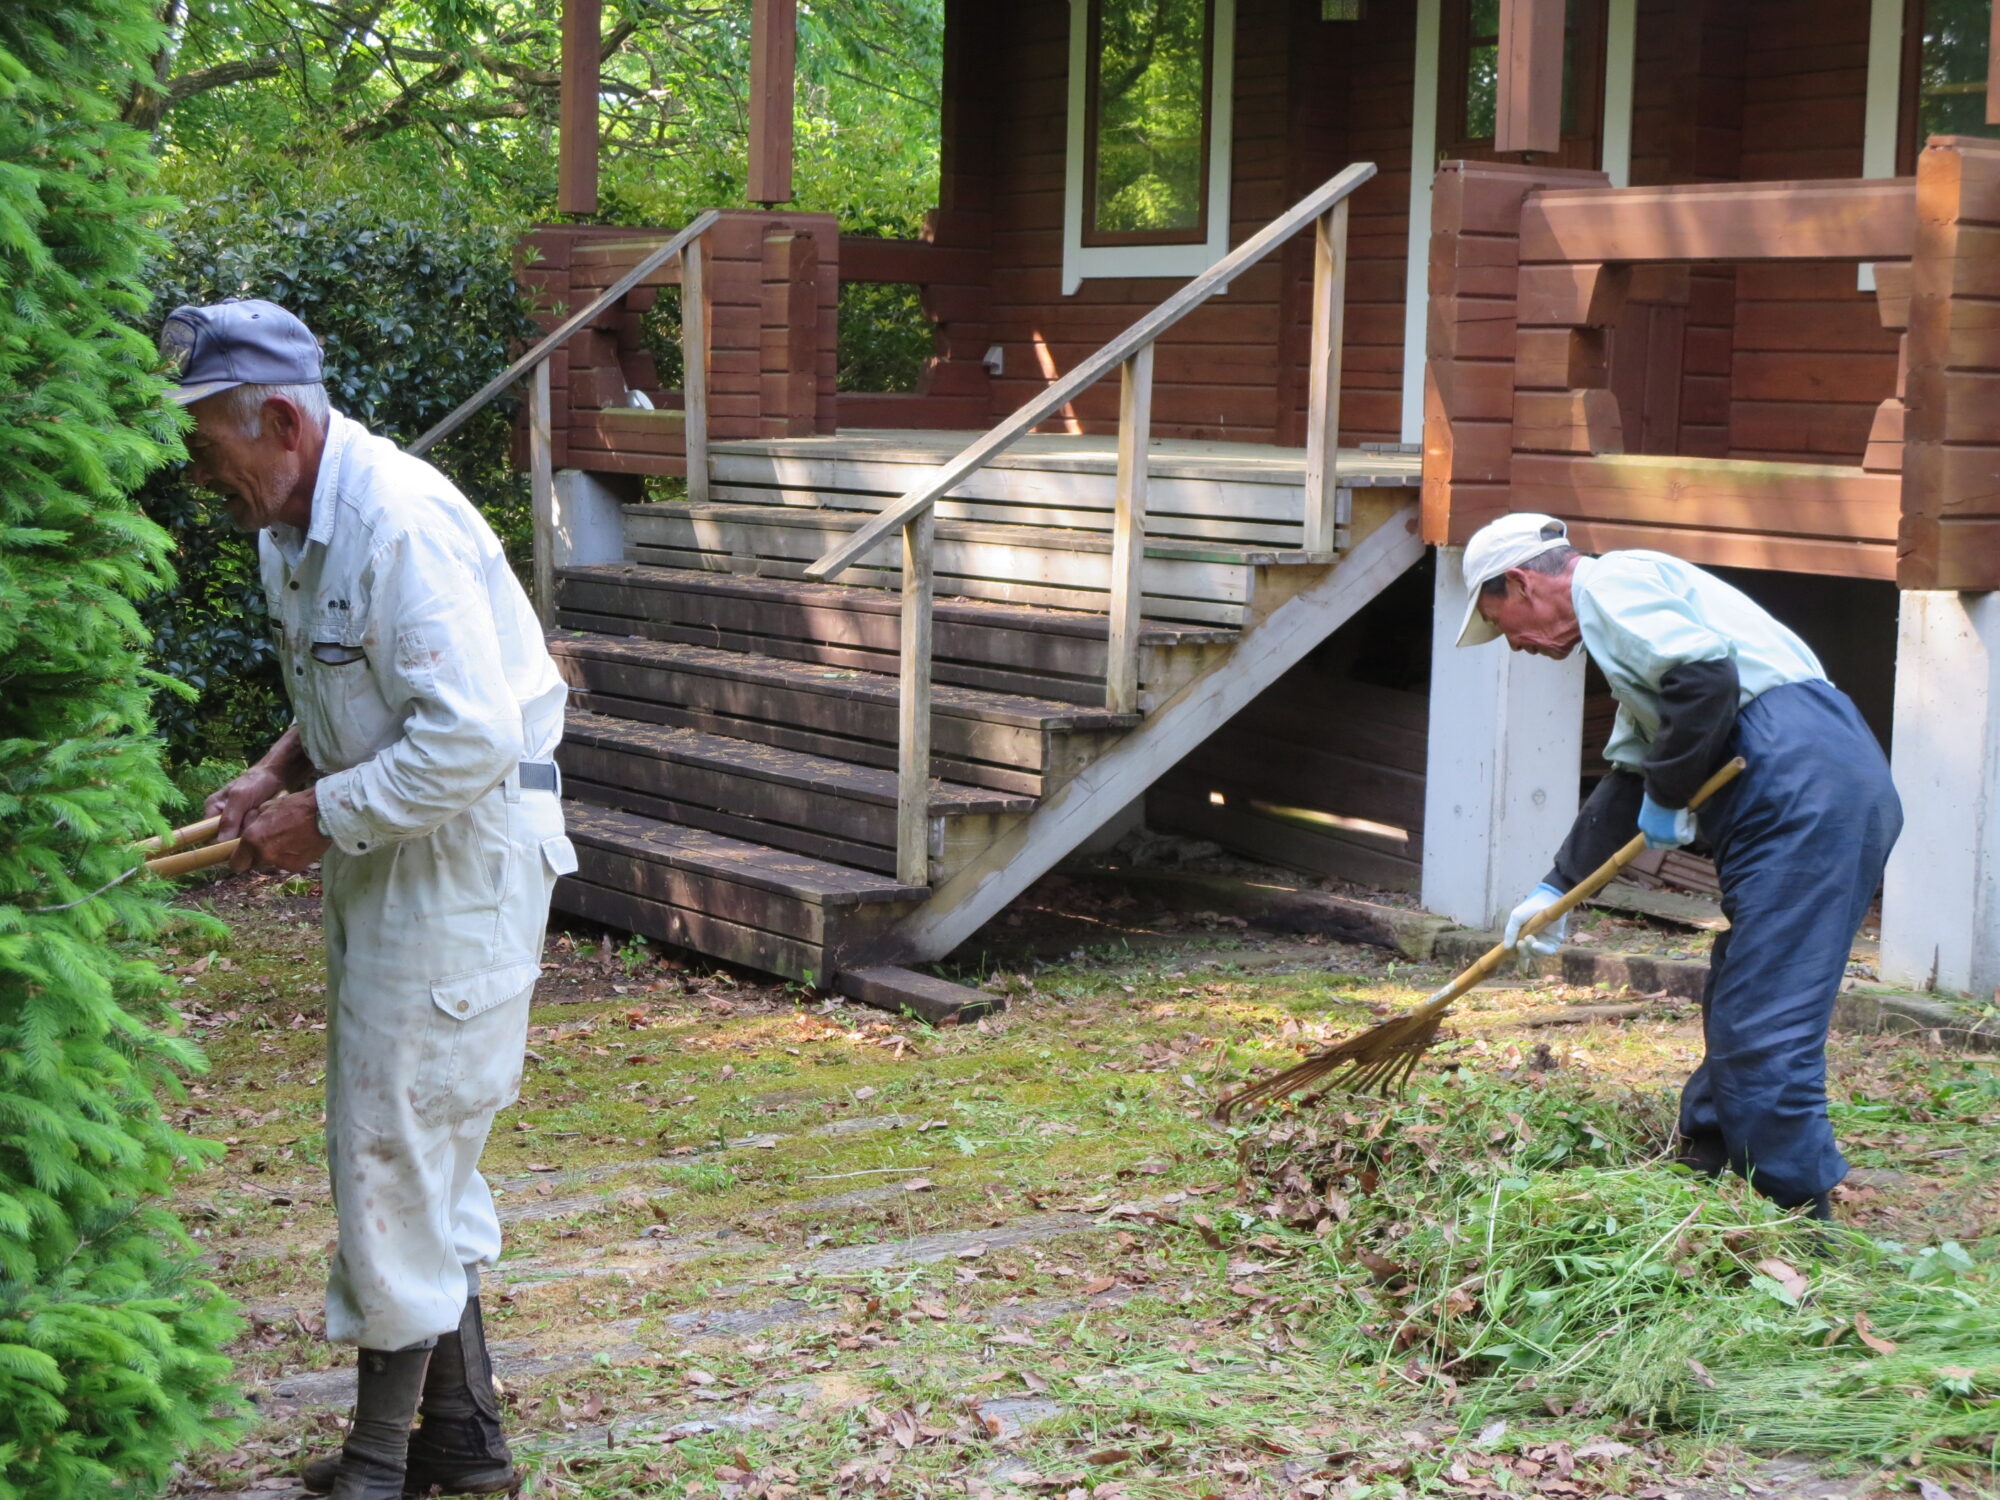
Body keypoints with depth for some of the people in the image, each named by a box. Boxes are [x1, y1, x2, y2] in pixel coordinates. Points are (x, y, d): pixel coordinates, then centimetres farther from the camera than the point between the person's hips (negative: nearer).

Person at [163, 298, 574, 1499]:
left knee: (396, 1142, -4)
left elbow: (471, 744, -28)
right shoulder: (293, 526, 9)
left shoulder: (399, 524, -23)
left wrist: (321, 816, -19)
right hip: (391, 855, 10)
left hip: (465, 850, -10)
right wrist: (277, 775, 5)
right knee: (418, 1145, 16)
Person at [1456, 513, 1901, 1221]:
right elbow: (1628, 777, 36)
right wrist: (1557, 888, 37)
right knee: (1736, 1011, 18)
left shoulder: (1611, 583, -2)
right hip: (1840, 787, 11)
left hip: (1804, 792, -11)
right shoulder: (1627, 609, 30)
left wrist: (1667, 797, -6)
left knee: (1762, 1025, -9)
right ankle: (1707, 1170, 27)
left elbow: (1708, 677, -19)